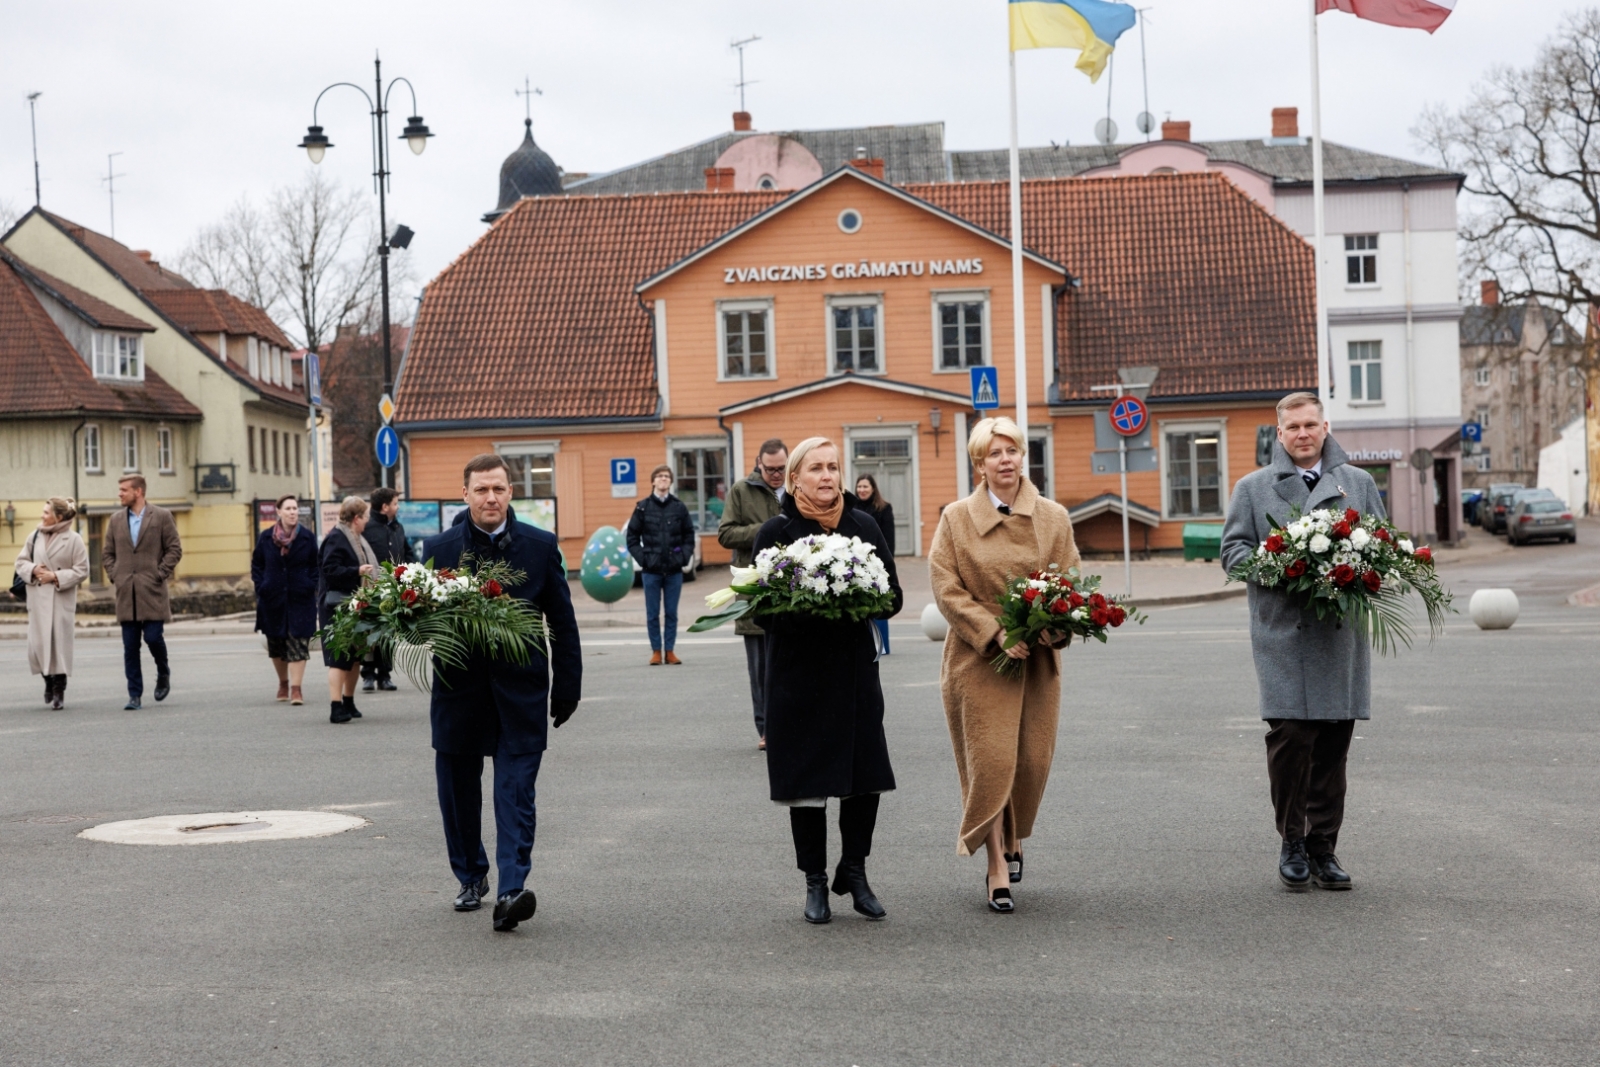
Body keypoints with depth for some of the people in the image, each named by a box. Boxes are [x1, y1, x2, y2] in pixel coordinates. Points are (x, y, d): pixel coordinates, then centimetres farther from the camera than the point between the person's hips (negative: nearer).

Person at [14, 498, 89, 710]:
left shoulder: (73, 540, -5)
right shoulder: (35, 537, 7)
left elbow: (82, 570, -6)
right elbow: (20, 562, 12)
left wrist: (57, 577, -15)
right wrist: (33, 570, -8)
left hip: (62, 600, -4)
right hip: (37, 599, 4)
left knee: (59, 643, -2)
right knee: (37, 643, 3)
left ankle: (58, 691, 8)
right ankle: (48, 680, 27)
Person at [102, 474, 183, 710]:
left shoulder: (162, 516, 0)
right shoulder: (116, 519, 11)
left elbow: (174, 549, 0)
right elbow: (107, 552, 17)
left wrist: (161, 574, -7)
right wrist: (114, 575, 4)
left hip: (152, 592, -3)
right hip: (126, 592, 3)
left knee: (153, 637, -9)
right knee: (130, 647, 1)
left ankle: (163, 674, 21)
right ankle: (135, 695, 6)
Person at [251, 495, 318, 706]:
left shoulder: (308, 538, 0)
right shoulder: (265, 538, 3)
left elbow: (316, 566, 7)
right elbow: (256, 565, 11)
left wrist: (311, 586, -5)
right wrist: (261, 586, 0)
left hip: (300, 599, -2)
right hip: (272, 600, 2)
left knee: (298, 643, -7)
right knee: (275, 643, 9)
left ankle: (296, 688, -7)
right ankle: (283, 683, 28)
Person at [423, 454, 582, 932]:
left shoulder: (540, 546, 3)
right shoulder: (439, 548, 2)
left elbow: (562, 622, 6)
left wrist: (567, 687, 4)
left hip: (520, 690, -1)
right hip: (459, 688, 2)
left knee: (515, 790, -9)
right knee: (458, 789, 11)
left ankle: (511, 890, -15)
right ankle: (471, 878, 29)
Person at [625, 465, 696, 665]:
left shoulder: (679, 507, 4)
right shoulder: (643, 508, 1)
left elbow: (689, 535, 9)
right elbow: (632, 537, 4)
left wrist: (684, 557, -4)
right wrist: (642, 558, -6)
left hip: (674, 570, 1)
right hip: (651, 570, -1)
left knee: (672, 613, 5)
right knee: (653, 614, 3)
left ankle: (669, 650, 12)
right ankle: (656, 651, 10)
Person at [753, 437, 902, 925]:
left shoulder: (863, 526, 6)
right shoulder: (776, 531, -3)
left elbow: (893, 596, 7)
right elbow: (763, 609, -5)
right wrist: (806, 610, -22)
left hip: (855, 668, 3)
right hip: (798, 670, -3)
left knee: (865, 775, 3)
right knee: (806, 780, 2)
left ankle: (854, 871, 21)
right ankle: (815, 881, 16)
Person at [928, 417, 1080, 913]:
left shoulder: (1054, 518, 7)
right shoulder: (956, 519, 1)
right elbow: (946, 588, -4)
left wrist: (1050, 627, -14)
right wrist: (996, 634, -16)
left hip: (1038, 658, 3)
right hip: (978, 658, -2)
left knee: (1033, 761, 4)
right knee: (990, 760, -7)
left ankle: (1013, 839, 32)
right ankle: (997, 869, -1)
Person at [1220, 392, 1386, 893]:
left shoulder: (1358, 483, 17)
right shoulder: (1253, 488, 11)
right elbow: (1233, 549, 7)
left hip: (1342, 631, 2)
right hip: (1282, 631, -2)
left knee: (1333, 743, 3)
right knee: (1290, 734, -11)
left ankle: (1323, 848, 12)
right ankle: (1292, 843, 4)